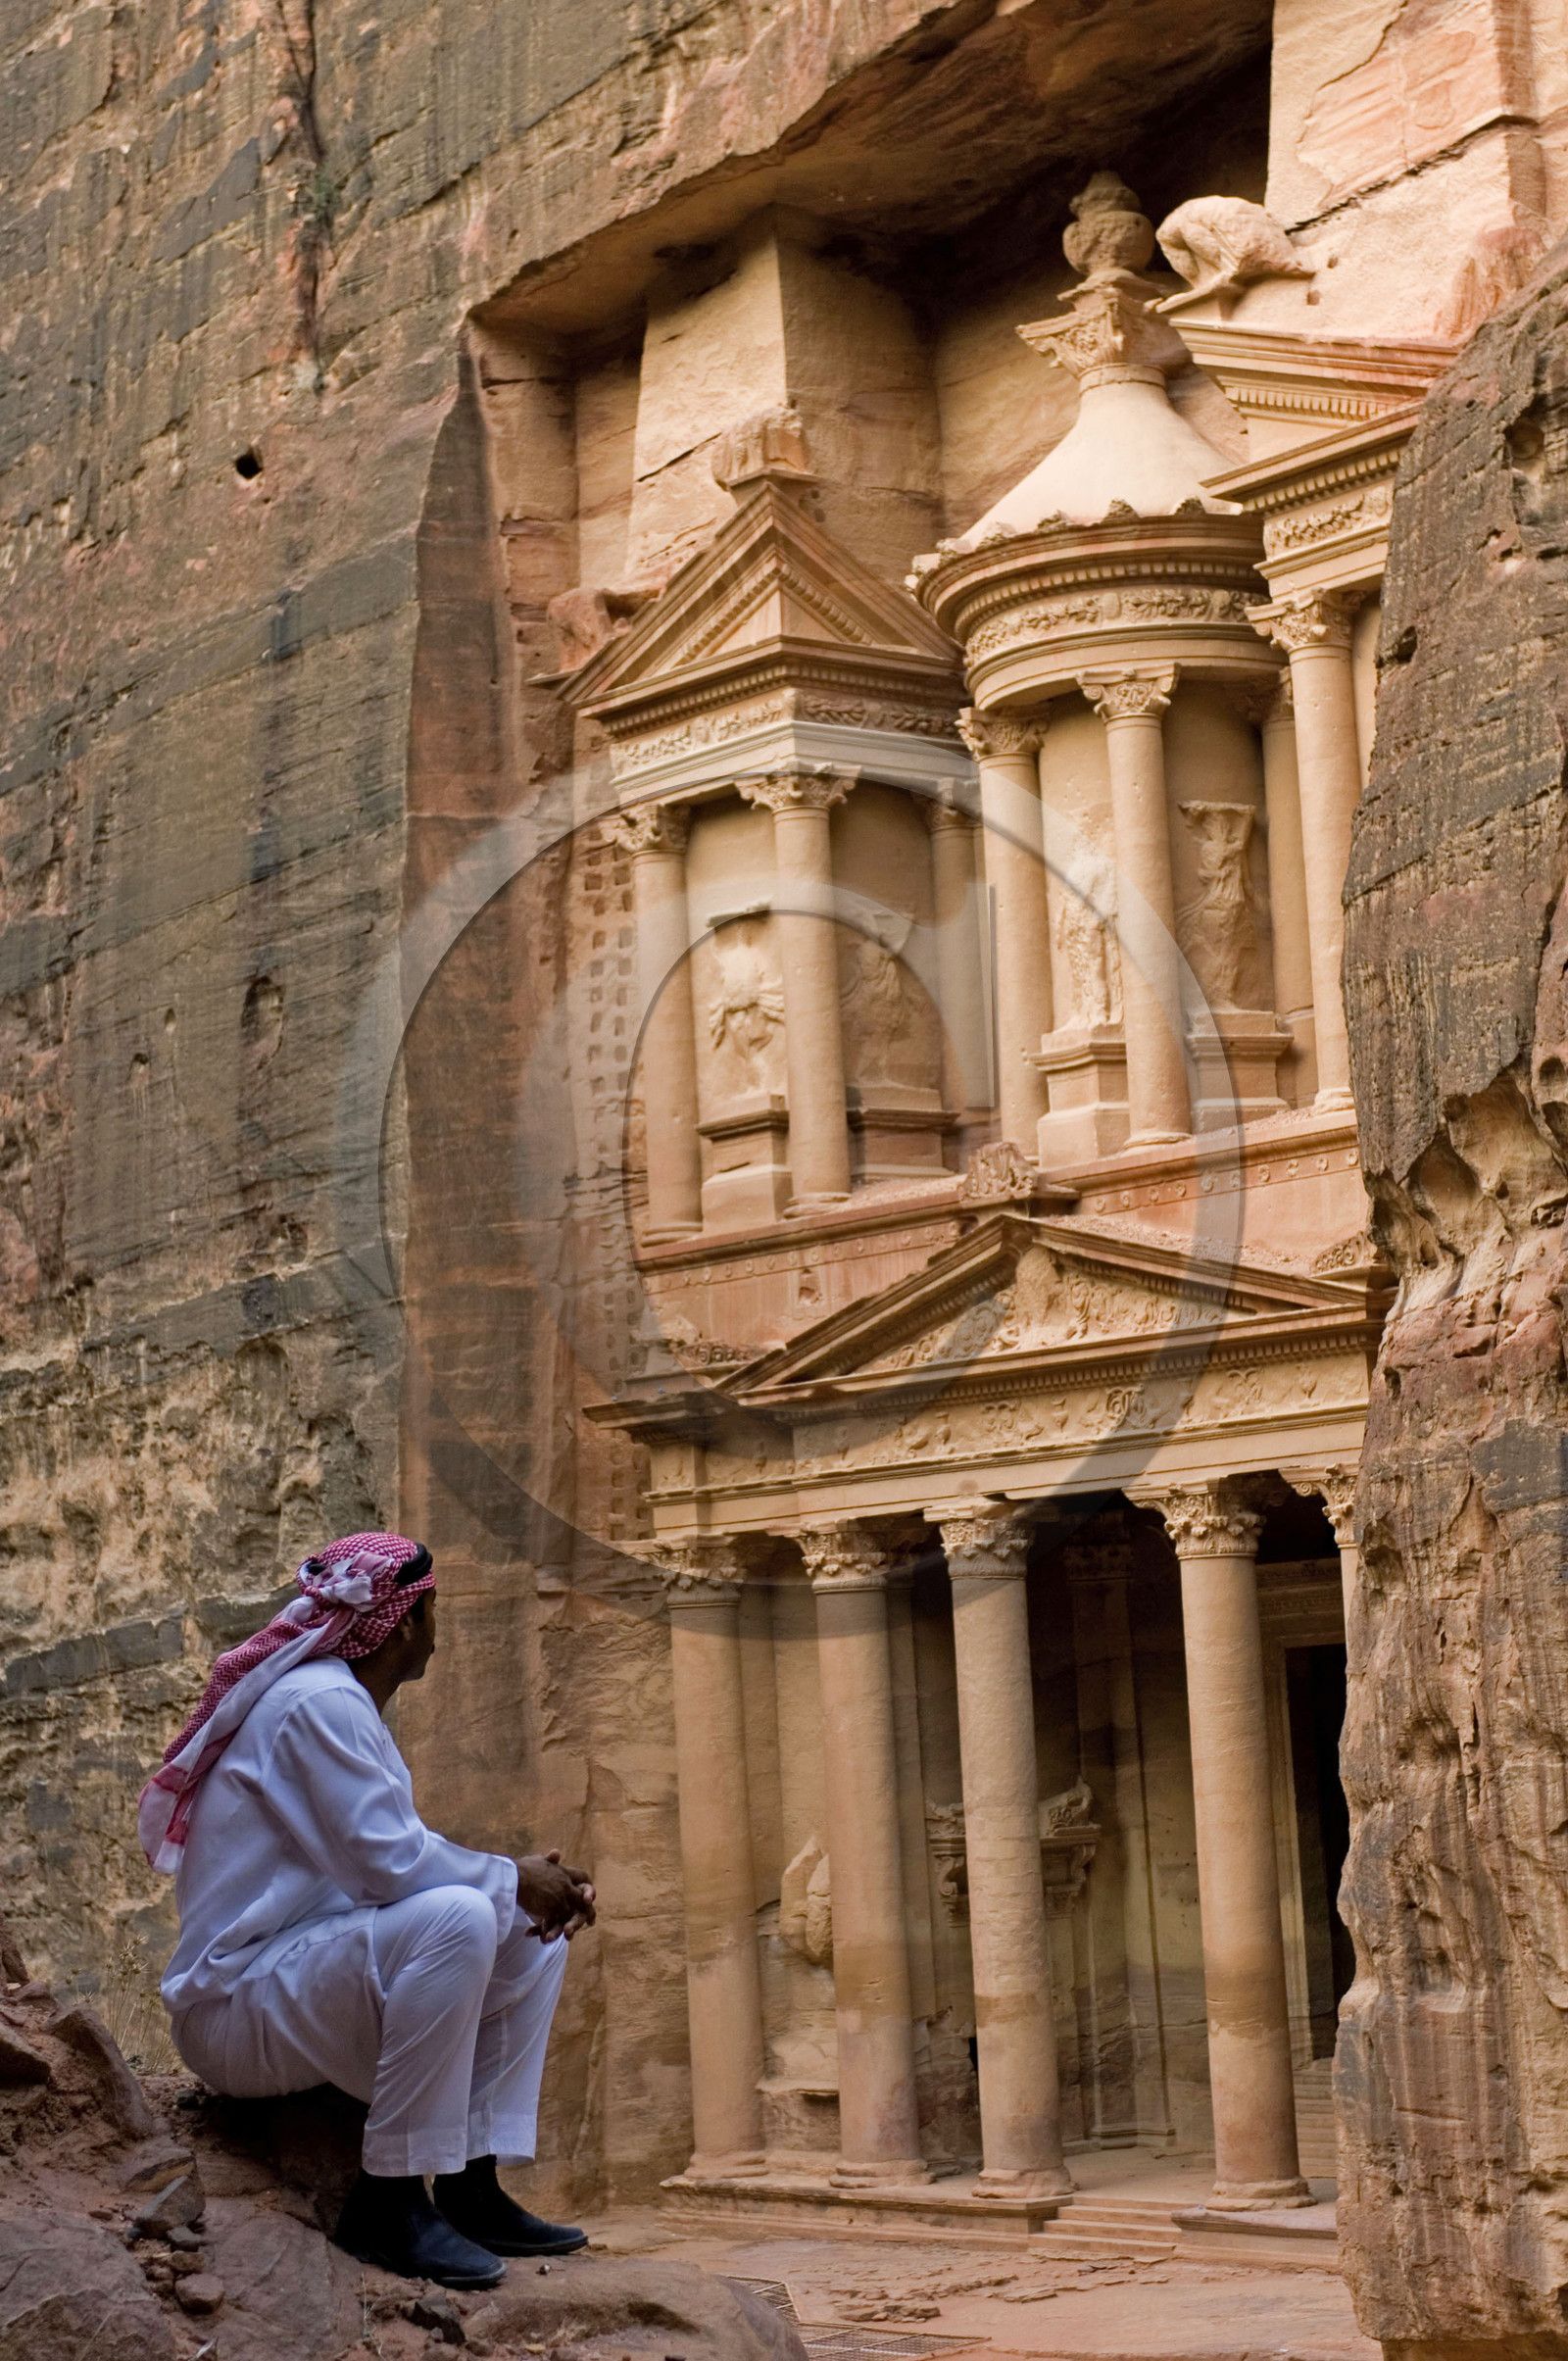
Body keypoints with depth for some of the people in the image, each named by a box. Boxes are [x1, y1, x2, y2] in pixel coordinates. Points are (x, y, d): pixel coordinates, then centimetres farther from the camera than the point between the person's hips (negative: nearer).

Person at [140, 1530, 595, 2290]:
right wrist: (512, 1882, -10)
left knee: (535, 1938, 12)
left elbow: (404, 1854, 18)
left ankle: (471, 2188, 5)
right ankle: (389, 2199, -25)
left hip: (311, 1983, 11)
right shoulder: (318, 1702, -16)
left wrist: (529, 1885, 2)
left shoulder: (342, 1702, 17)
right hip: (238, 2003, -11)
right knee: (457, 1920, -33)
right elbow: (385, 1861, -24)